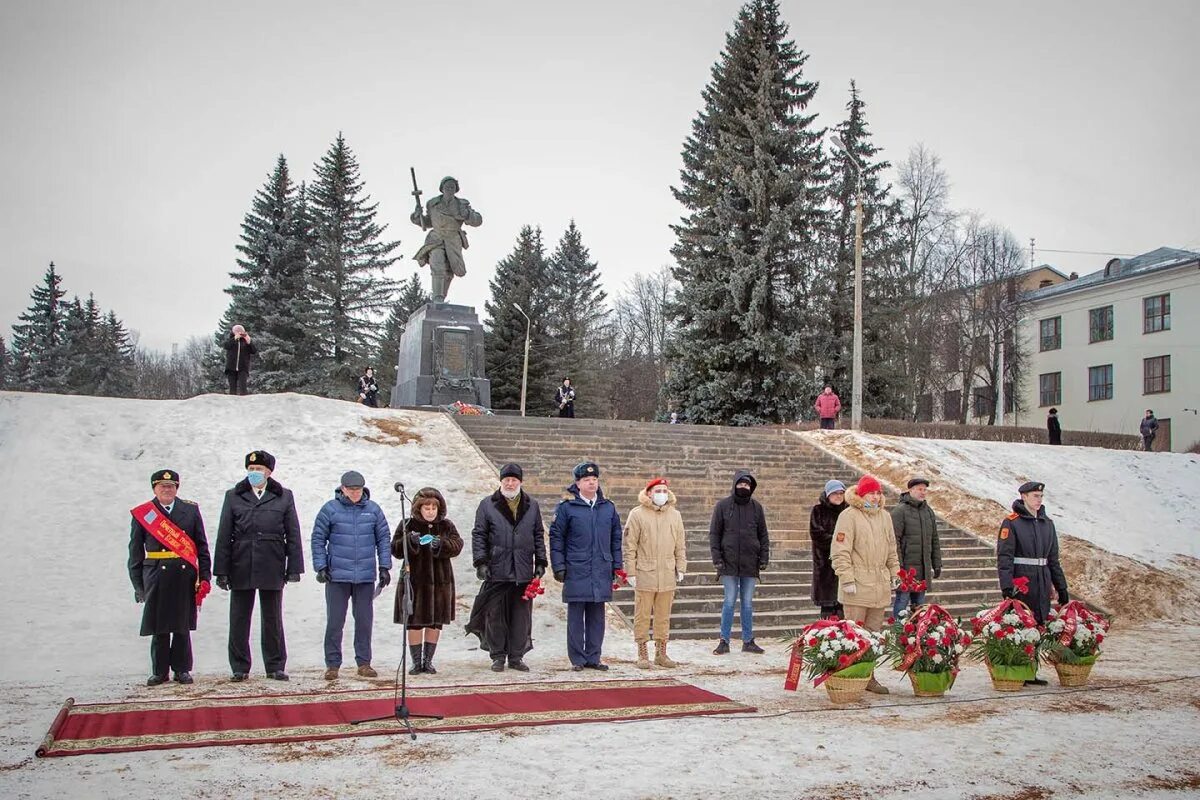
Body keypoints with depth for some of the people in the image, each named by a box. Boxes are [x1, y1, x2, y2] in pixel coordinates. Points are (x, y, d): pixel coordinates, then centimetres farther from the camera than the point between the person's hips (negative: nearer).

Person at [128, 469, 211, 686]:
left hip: (185, 576, 1)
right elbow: (135, 551, 7)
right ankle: (159, 671, 15)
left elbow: (202, 546, 8)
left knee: (182, 625, 6)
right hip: (156, 576, -1)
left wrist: (205, 577, 1)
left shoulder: (191, 510, 8)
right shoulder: (141, 514, 6)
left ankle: (181, 669, 17)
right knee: (159, 627, 3)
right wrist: (138, 584, 3)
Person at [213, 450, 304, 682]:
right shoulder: (234, 496, 7)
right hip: (241, 568, 1)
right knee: (239, 620, 6)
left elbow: (293, 535, 5)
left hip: (272, 569, -1)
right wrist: (221, 570, 0)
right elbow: (224, 536, 5)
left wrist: (294, 568, -1)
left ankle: (275, 666, 15)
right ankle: (240, 667, 16)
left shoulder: (284, 497, 6)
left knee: (273, 620, 6)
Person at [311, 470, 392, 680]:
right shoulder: (330, 509, -2)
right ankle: (332, 665, 12)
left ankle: (364, 663, 18)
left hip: (366, 577, 2)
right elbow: (318, 539, 1)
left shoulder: (373, 510, 4)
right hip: (337, 576, -2)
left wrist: (384, 567, 3)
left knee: (364, 621, 9)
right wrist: (321, 566, -5)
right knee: (335, 621, 3)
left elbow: (384, 539, 7)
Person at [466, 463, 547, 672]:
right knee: (495, 615, 3)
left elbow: (539, 536, 14)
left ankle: (516, 657, 15)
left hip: (523, 572, 2)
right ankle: (497, 656, 14)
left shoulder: (532, 506, 10)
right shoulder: (487, 505, 3)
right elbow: (478, 535, 2)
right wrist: (480, 562, -6)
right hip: (496, 570, -2)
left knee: (521, 615, 5)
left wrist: (540, 562, 8)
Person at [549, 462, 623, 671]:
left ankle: (593, 658, 18)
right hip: (576, 571, -4)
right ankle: (577, 659, 11)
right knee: (576, 616, 3)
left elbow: (616, 538, 15)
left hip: (602, 572, 4)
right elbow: (556, 537, -1)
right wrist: (559, 566, -6)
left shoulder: (608, 507, 10)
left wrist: (617, 566, 12)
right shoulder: (567, 507, -3)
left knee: (597, 616, 9)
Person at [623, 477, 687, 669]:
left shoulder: (675, 515, 11)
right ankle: (643, 655, 10)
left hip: (668, 575, 4)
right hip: (644, 574, -4)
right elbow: (630, 546, -3)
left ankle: (661, 654, 19)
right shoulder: (637, 515, -2)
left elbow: (680, 546, 16)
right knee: (643, 616, 2)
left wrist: (681, 568, 10)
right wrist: (631, 572, -6)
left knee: (663, 617, 10)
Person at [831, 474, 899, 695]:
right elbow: (840, 551, -11)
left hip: (880, 586, 7)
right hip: (857, 585, -7)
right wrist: (847, 579, -16)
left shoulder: (885, 517, 15)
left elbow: (891, 550, 24)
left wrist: (895, 574, 18)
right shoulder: (849, 516, -7)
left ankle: (868, 676, 19)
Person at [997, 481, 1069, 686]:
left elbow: (1053, 559, 19)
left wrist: (1061, 587, 17)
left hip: (1042, 584, 6)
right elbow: (1004, 557, -11)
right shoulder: (1011, 523, -5)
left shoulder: (1047, 523, 15)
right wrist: (1007, 586, -19)